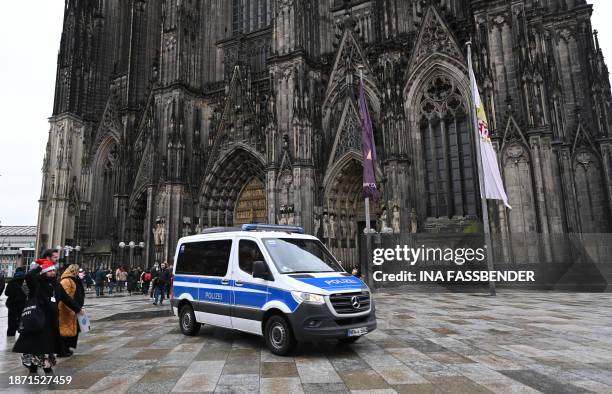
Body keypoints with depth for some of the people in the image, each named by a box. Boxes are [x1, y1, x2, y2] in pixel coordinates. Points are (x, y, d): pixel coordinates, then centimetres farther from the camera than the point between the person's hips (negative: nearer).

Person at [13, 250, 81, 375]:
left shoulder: (56, 285, 8)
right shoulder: (37, 282, -7)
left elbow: (66, 299, 14)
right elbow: (28, 276, -30)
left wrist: (77, 309, 16)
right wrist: (39, 267, -17)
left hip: (52, 318, 5)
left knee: (49, 343, 13)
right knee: (35, 342, 2)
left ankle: (47, 366, 27)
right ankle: (33, 369, 16)